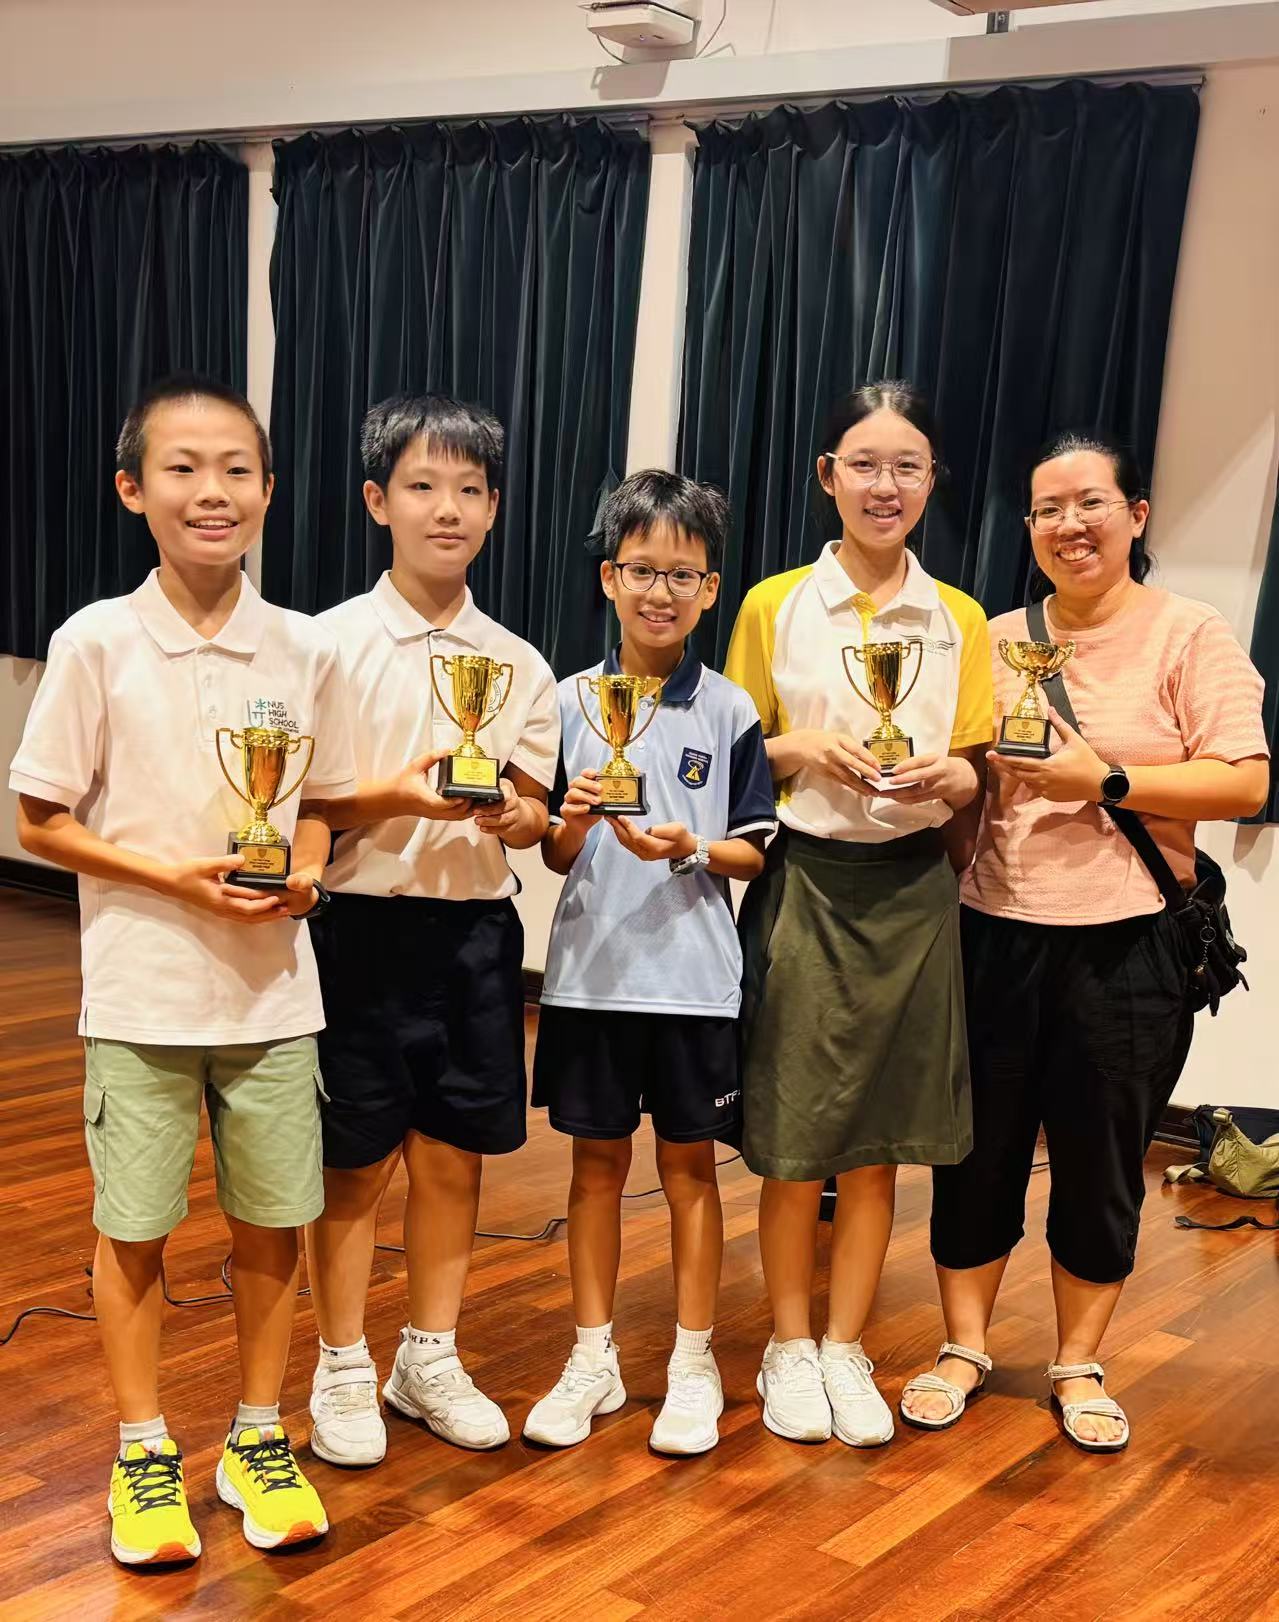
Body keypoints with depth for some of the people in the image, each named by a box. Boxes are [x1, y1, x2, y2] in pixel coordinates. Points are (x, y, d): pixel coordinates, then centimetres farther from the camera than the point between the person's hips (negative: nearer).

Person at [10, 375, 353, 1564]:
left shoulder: (306, 652, 0)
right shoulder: (96, 643, -8)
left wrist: (304, 873, -10)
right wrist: (176, 877, -16)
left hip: (274, 988, 2)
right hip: (141, 992, -2)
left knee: (272, 1222, 11)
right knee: (134, 1229, 9)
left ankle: (258, 1437, 31)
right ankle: (143, 1454, 28)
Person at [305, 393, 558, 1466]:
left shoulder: (520, 665, 6)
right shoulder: (332, 643, -4)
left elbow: (535, 813, 8)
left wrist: (514, 815, -15)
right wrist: (396, 795, -23)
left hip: (475, 925, 4)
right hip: (364, 922, -3)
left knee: (456, 1154, 12)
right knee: (357, 1161, 6)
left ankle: (431, 1359, 30)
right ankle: (343, 1370, 24)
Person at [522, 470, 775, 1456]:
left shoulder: (729, 713, -2)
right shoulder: (570, 702, 1)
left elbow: (754, 854, 0)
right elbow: (553, 857, 4)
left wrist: (688, 850, -18)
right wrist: (571, 825, -18)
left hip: (694, 976, -1)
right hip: (590, 969, 1)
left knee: (689, 1165, 8)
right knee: (598, 1161, 11)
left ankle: (693, 1365, 23)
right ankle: (594, 1359, 25)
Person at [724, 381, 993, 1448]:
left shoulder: (961, 620, 6)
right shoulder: (774, 606, 1)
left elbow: (975, 777, 9)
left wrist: (943, 777, -13)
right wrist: (802, 748, -14)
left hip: (911, 891, 2)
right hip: (803, 885, -1)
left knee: (879, 1139, 8)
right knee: (793, 1134, 3)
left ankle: (847, 1350, 23)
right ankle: (790, 1347, 22)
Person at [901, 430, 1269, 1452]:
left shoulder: (1191, 636, -3)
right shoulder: (998, 641, 9)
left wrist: (1105, 781, -18)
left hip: (1125, 946, -3)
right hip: (995, 936, 3)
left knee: (1102, 1164, 8)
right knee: (978, 1149, 9)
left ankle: (1079, 1366, 27)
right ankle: (964, 1348, 26)